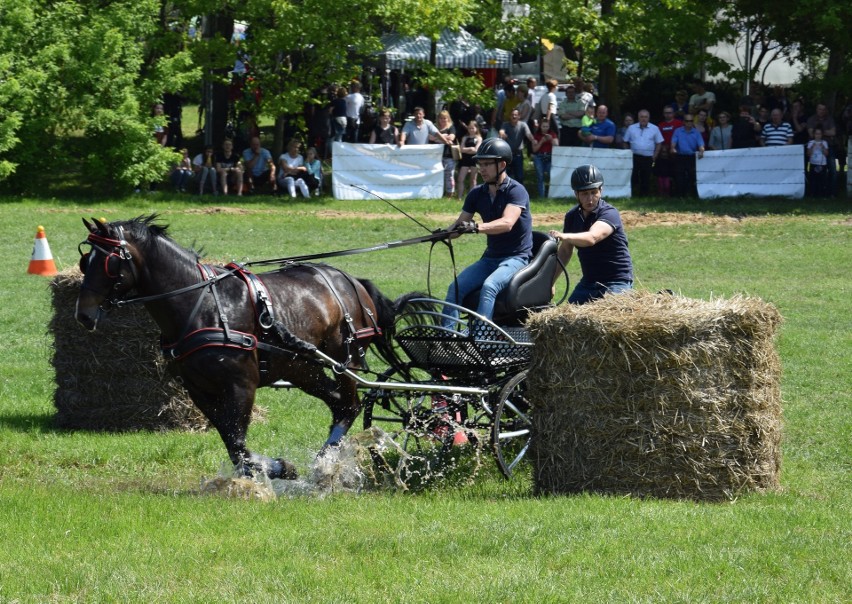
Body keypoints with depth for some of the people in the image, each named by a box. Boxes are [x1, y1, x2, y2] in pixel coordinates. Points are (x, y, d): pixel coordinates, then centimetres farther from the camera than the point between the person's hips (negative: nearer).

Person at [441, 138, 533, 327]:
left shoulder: (516, 191, -13)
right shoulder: (477, 193, 8)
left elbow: (507, 223, -30)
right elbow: (460, 223, 7)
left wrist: (477, 227, -46)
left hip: (516, 257, -7)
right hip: (490, 257, 7)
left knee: (489, 286, -34)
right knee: (455, 288, -15)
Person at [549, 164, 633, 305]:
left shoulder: (609, 214, -17)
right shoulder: (572, 216, 5)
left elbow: (592, 238, -37)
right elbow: (565, 251, 14)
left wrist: (565, 236, -54)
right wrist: (550, 282, 11)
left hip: (617, 281, -7)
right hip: (588, 282, 7)